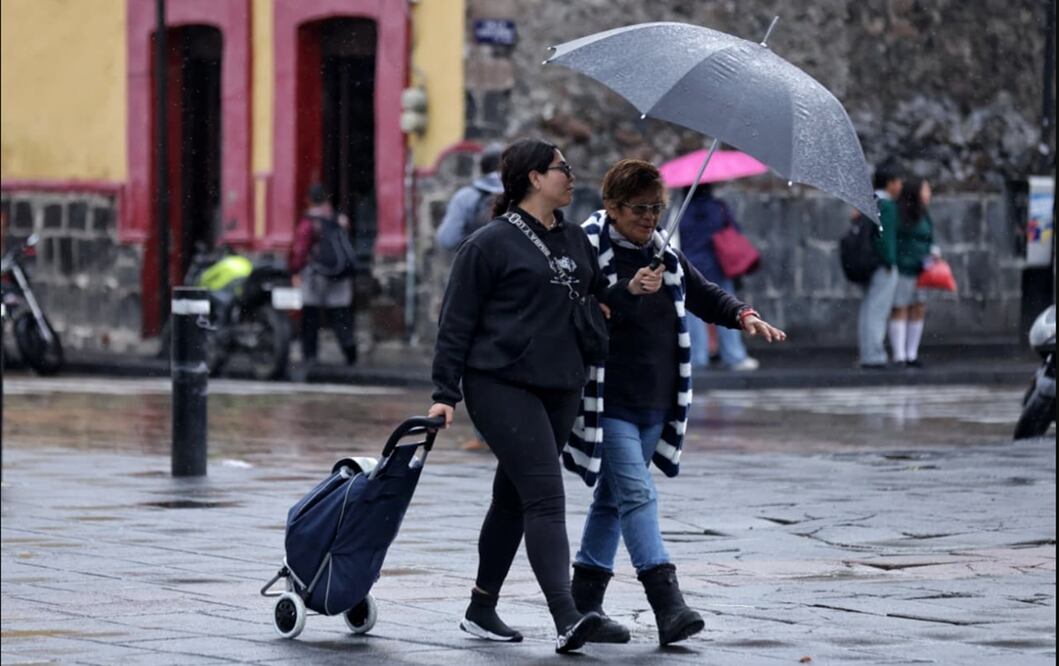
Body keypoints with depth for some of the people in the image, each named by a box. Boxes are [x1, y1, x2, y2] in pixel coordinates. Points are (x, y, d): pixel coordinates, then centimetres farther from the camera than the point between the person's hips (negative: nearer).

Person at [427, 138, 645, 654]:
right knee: (545, 497, -17)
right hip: (501, 384, -7)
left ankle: (481, 610, 25)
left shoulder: (576, 240, 15)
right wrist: (445, 393, -9)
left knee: (513, 500, 14)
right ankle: (566, 619, -25)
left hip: (559, 388, 7)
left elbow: (601, 298, 21)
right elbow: (456, 322, -4)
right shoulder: (491, 244, -6)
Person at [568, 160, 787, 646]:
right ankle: (668, 606, -23)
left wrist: (741, 315, -4)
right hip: (609, 402, -8)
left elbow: (703, 295, 15)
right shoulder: (589, 251, -10)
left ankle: (585, 602, 20)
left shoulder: (665, 255, 12)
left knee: (612, 499, 13)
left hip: (654, 404, 8)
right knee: (637, 495, -15)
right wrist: (629, 291, -34)